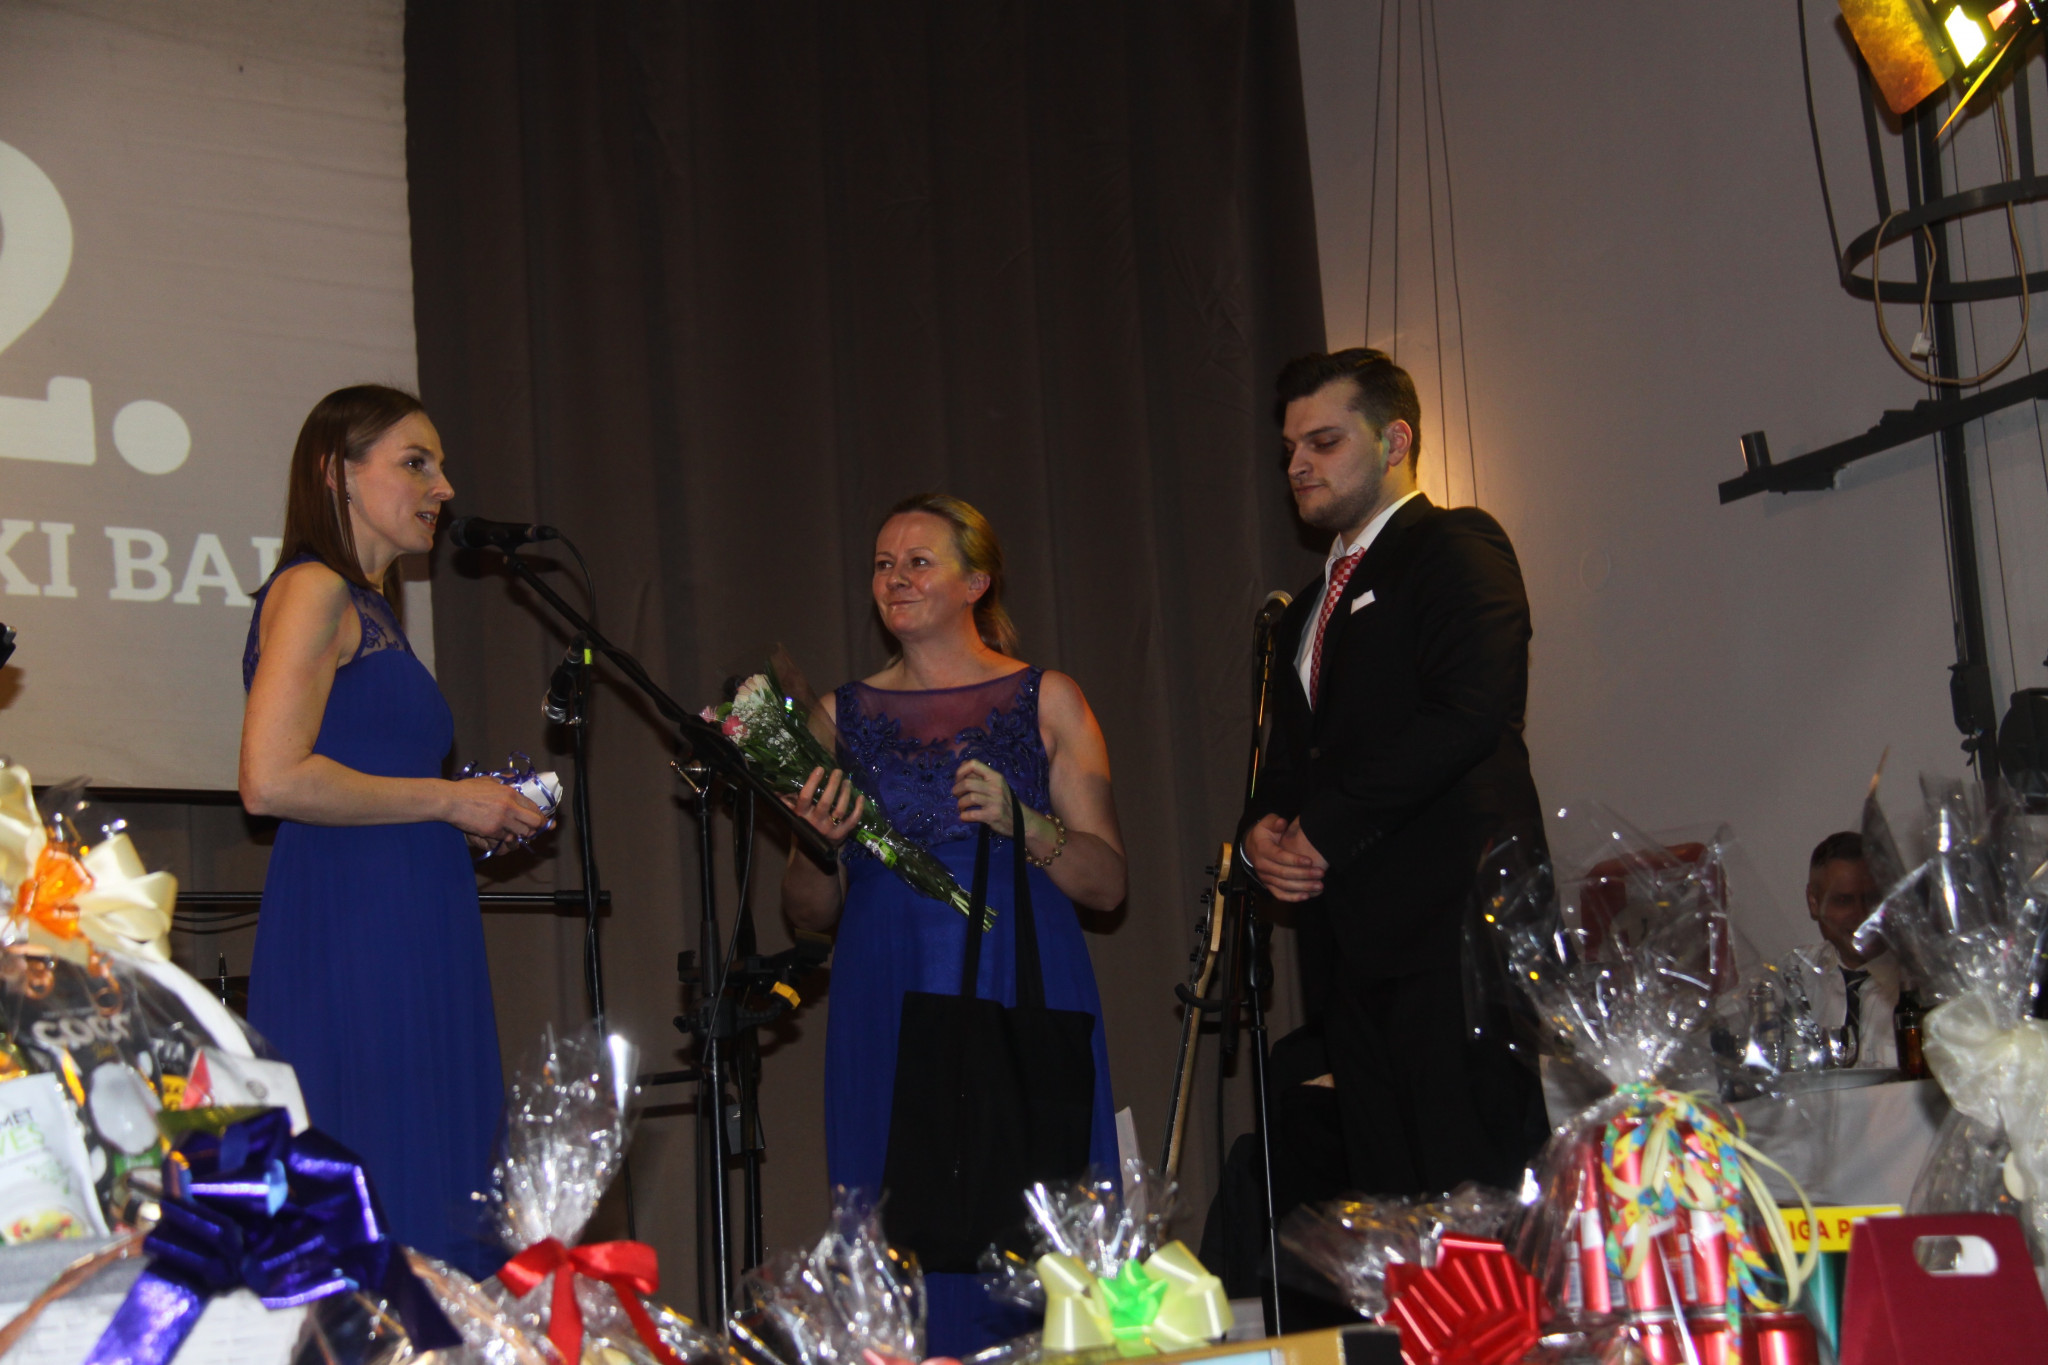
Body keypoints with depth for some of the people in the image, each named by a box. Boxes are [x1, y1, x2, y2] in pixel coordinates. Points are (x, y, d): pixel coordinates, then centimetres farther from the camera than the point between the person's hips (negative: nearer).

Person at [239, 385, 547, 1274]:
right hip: (347, 930, -10)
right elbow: (272, 779, -18)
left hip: (407, 941, 10)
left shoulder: (367, 605, 23)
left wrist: (475, 822, 12)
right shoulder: (313, 590, -5)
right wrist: (448, 800, -9)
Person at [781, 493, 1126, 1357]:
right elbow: (808, 913, 14)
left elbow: (1107, 883, 2)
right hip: (887, 1013, 2)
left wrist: (1021, 822, -14)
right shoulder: (841, 716, 12)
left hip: (1023, 1000, -1)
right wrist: (819, 843, -6)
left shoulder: (1047, 701, 6)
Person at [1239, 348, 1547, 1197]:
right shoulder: (1309, 609, 27)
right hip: (1351, 940, 8)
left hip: (1452, 929, -8)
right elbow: (1290, 757, 27)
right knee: (1389, 1199, 5)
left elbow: (1474, 707, -15)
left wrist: (1326, 827, -11)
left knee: (1476, 1186, -12)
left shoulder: (1457, 548, 0)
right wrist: (1265, 832, 3)